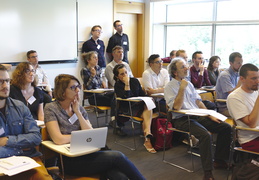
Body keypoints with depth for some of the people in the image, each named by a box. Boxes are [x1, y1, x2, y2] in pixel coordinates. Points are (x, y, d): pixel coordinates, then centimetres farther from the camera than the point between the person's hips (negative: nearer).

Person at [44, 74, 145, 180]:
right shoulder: (51, 108, -3)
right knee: (117, 157, -20)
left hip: (86, 153, 5)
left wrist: (78, 112, -4)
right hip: (69, 161, -5)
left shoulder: (80, 109, 13)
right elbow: (58, 139, -16)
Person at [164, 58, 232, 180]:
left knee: (226, 128, -4)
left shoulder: (188, 84, 17)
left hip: (197, 116, 8)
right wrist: (182, 88, -17)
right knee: (205, 135, -33)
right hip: (181, 120, -7)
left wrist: (210, 115, 8)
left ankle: (219, 160, 9)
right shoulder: (169, 87, -5)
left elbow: (198, 102, 19)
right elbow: (176, 107, -17)